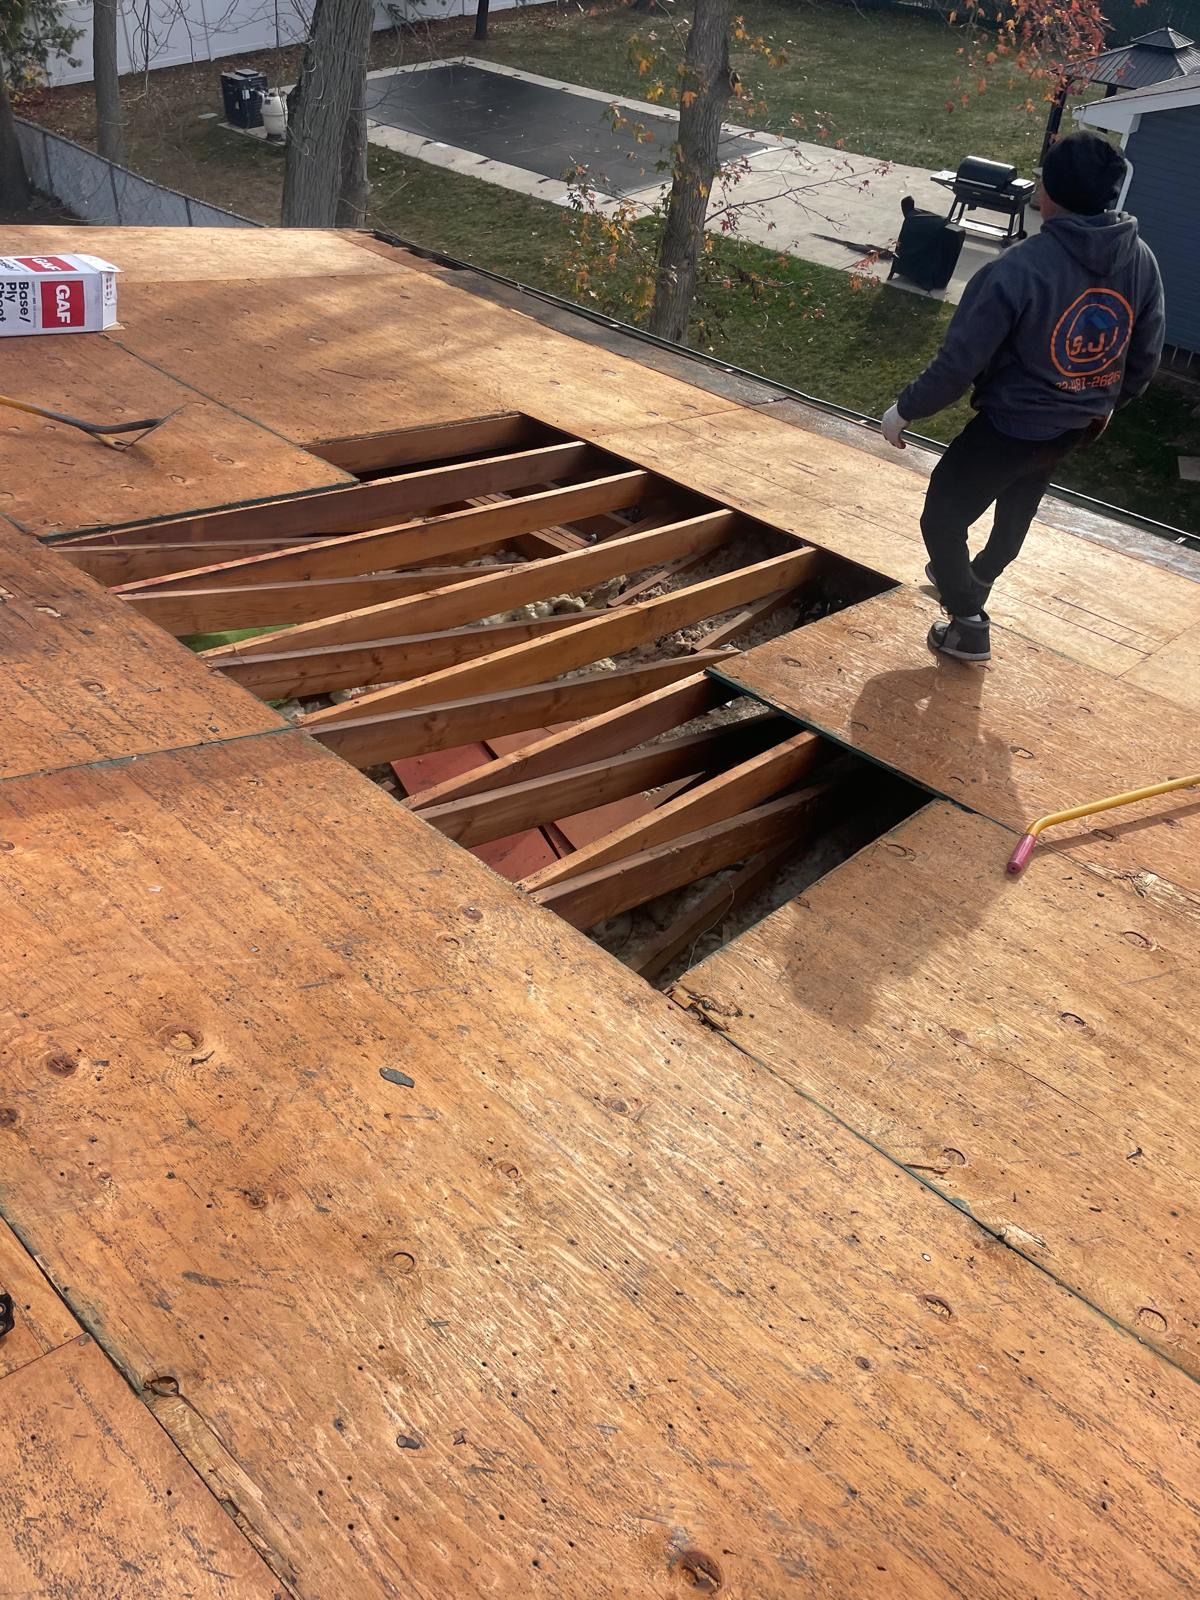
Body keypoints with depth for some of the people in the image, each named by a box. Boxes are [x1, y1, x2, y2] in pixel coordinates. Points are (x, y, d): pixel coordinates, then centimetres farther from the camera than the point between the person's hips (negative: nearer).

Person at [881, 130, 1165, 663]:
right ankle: (972, 579, 54)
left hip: (1010, 426, -7)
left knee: (943, 518, 13)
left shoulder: (1018, 269, -27)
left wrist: (905, 410, -7)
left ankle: (968, 624, 17)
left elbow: (958, 363, -23)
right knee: (1017, 505, 31)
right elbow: (1145, 359, 4)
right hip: (1080, 426, 7)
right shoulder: (1142, 262, -8)